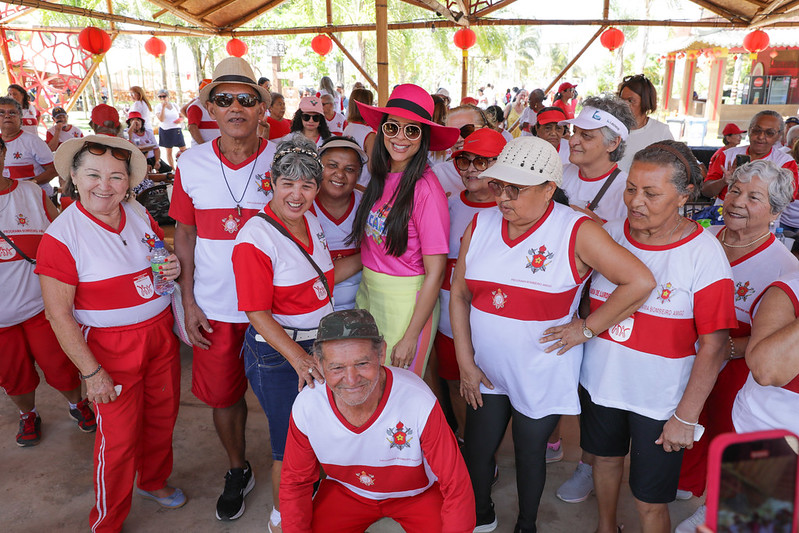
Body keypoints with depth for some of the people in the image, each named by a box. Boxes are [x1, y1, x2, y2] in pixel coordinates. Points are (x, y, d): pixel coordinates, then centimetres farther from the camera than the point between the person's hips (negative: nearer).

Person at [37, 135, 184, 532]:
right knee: (119, 438, 4)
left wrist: (173, 267, -8)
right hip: (111, 347, -6)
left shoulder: (140, 215, 0)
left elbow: (162, 258, 18)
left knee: (163, 416, 20)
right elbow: (58, 314, -15)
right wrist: (91, 372, -15)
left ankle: (154, 481, 48)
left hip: (160, 333, 6)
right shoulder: (61, 236, -17)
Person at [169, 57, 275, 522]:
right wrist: (188, 301, 1)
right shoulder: (191, 164, -2)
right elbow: (185, 234, 5)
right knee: (223, 395, 15)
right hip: (214, 308, 2)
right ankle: (238, 471, 41)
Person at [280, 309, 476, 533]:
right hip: (345, 490, 2)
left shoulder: (420, 403, -35)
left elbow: (455, 485, -22)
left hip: (418, 492, -2)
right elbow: (296, 481, -6)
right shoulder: (305, 407, -25)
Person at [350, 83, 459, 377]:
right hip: (368, 294, 6)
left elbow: (435, 272, -17)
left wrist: (410, 338, -15)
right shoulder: (380, 178, 1)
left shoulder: (426, 189, -19)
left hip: (406, 303, -6)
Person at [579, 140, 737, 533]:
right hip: (600, 382, 4)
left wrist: (686, 417, -12)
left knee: (650, 501, 6)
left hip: (660, 399, -4)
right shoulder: (609, 234, -4)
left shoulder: (704, 253, -16)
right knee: (606, 457, 25)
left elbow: (714, 346, -14)